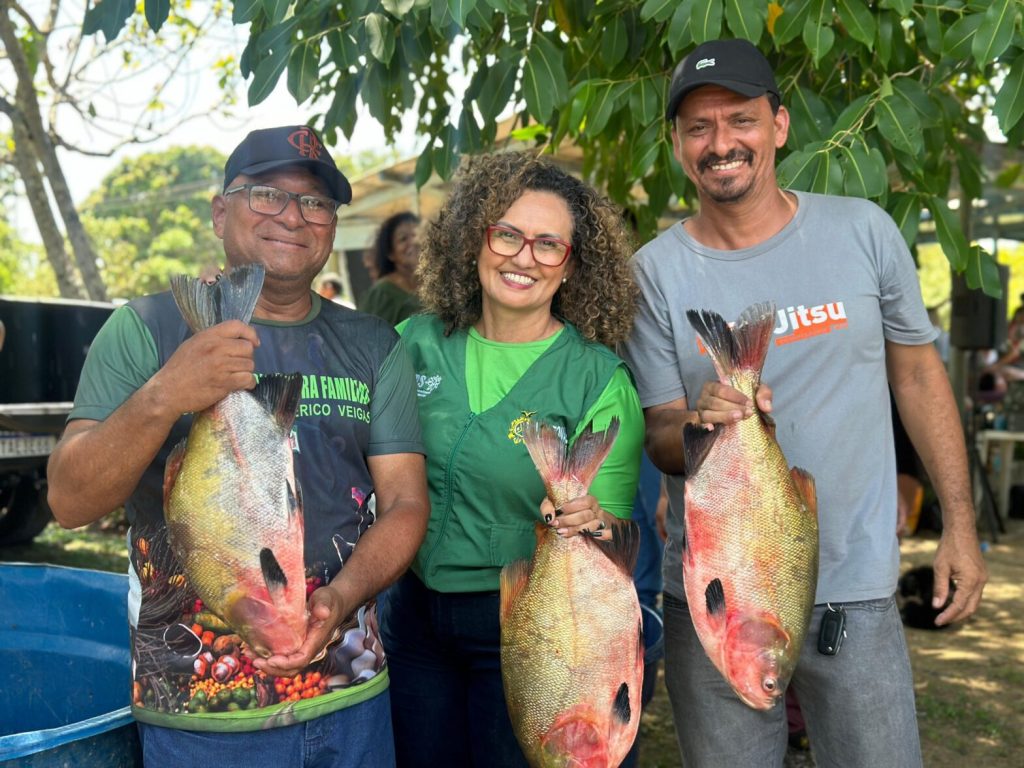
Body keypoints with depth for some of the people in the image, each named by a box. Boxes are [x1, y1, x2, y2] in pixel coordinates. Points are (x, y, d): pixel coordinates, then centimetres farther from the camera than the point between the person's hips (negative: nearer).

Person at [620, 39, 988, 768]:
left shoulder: (862, 230, -3)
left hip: (857, 585, 1)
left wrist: (960, 524, 4)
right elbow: (660, 438, -3)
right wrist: (698, 424, -27)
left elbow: (918, 375, 6)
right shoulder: (655, 272, -5)